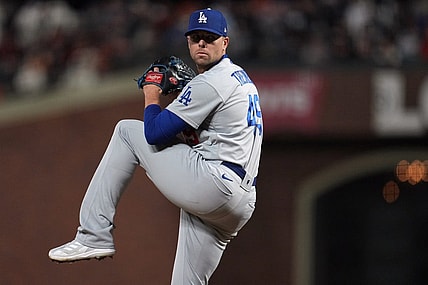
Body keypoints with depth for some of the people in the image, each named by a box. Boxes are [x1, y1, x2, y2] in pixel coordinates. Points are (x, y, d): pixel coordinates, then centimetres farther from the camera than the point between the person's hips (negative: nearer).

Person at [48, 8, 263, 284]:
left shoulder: (209, 82, -8)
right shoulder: (242, 78, 23)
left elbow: (155, 133, -10)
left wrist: (152, 100, 10)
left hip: (211, 183, -9)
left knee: (127, 131, 5)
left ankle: (95, 236, 1)